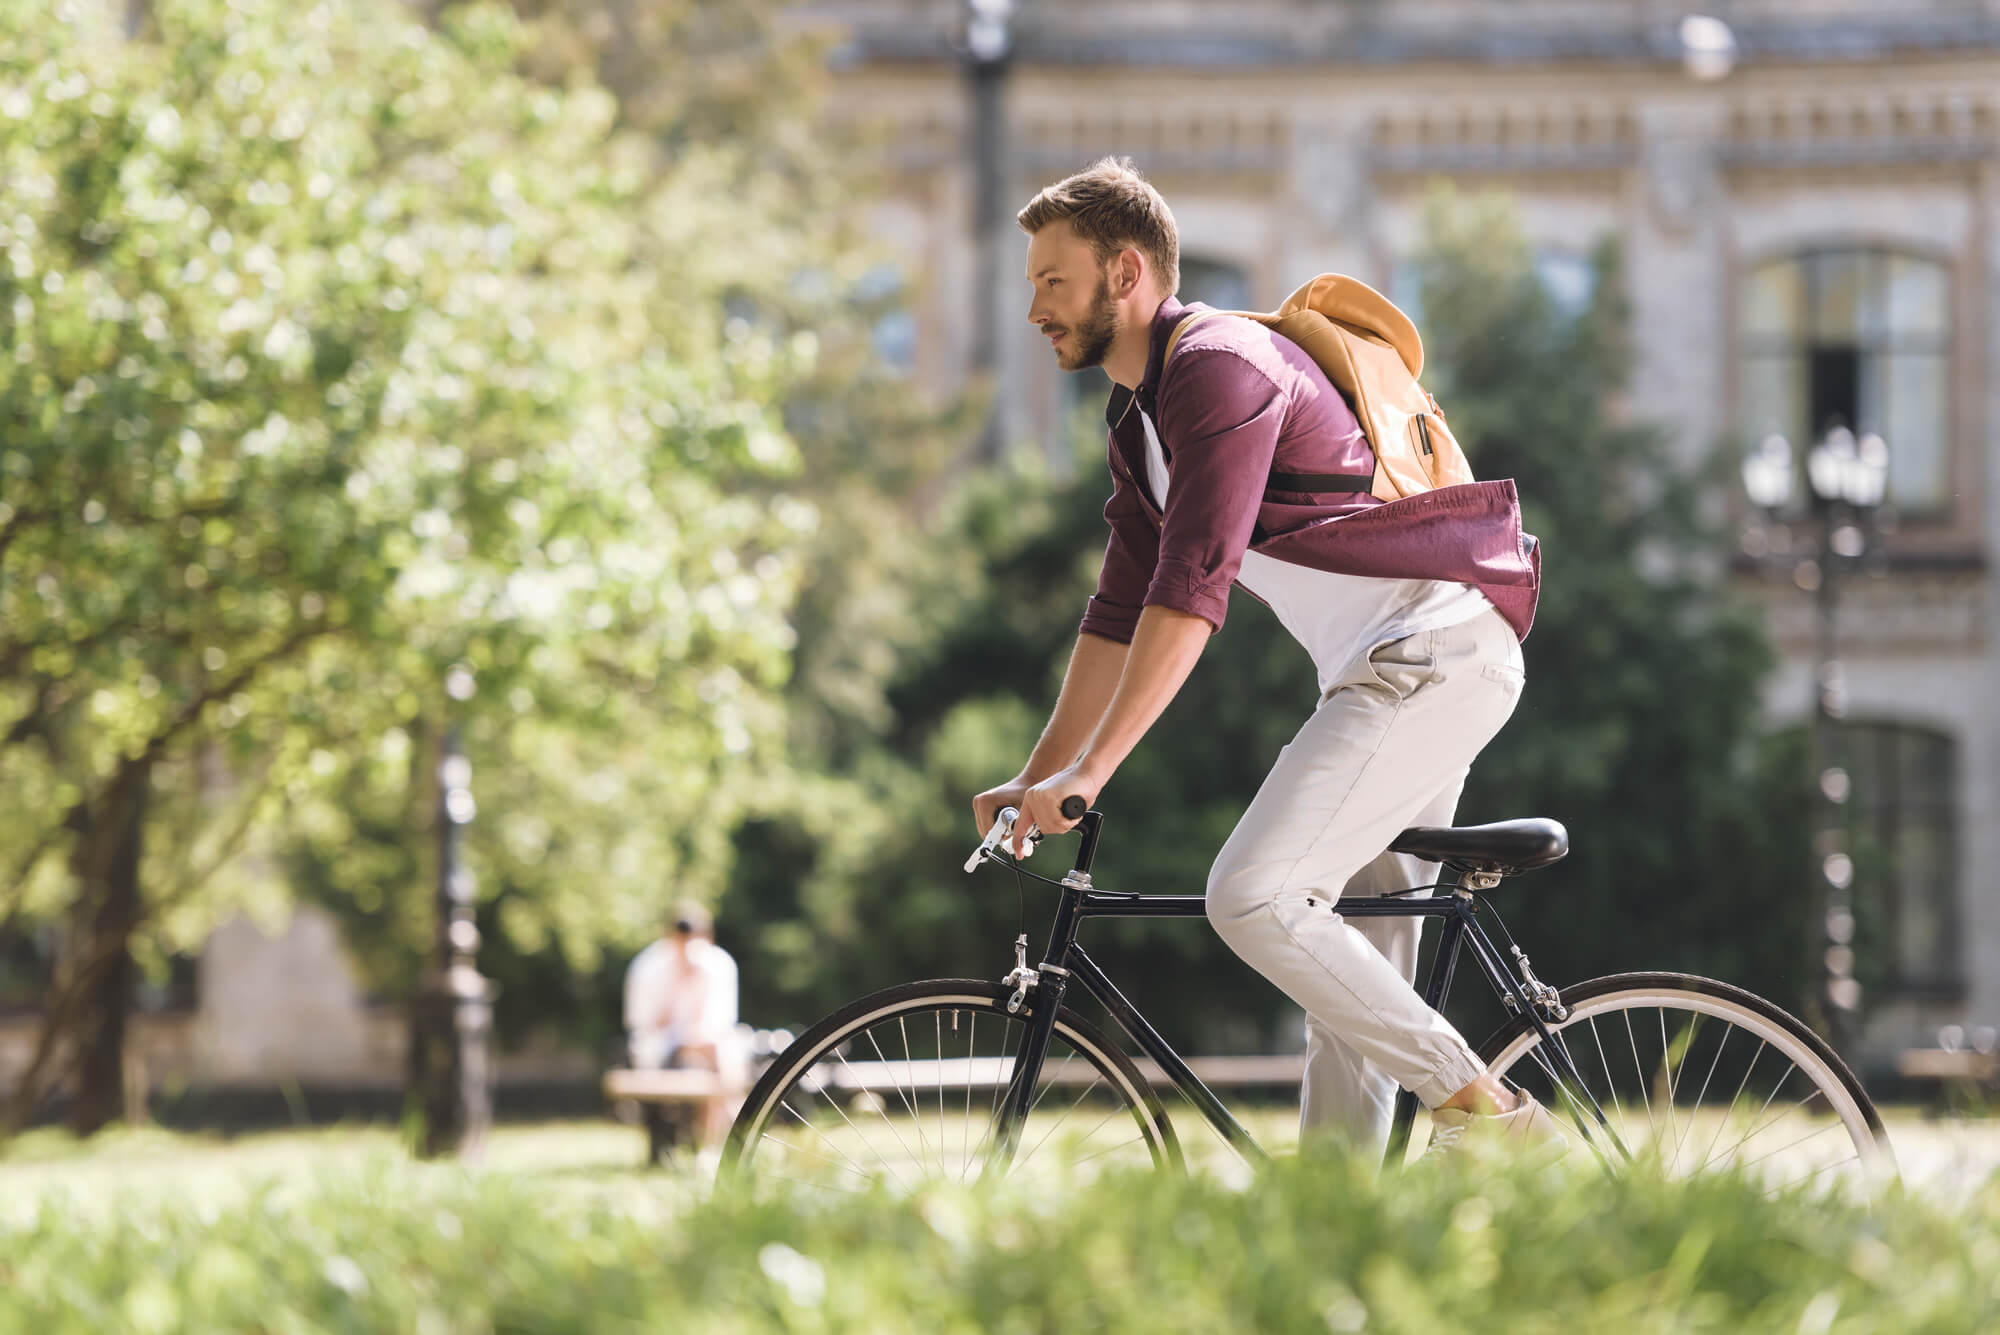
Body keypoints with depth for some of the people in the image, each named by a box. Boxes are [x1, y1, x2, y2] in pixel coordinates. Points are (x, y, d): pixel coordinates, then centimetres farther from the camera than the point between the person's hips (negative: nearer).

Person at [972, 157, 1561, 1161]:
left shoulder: (1220, 366, -13)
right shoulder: (1140, 417, 19)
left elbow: (1194, 587, -22)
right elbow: (1121, 614, 23)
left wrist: (1090, 770, -24)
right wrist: (1036, 779, 17)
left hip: (1432, 652, -10)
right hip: (1384, 668, 10)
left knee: (1253, 897, -19)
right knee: (1355, 975, 8)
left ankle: (1485, 1108, -16)